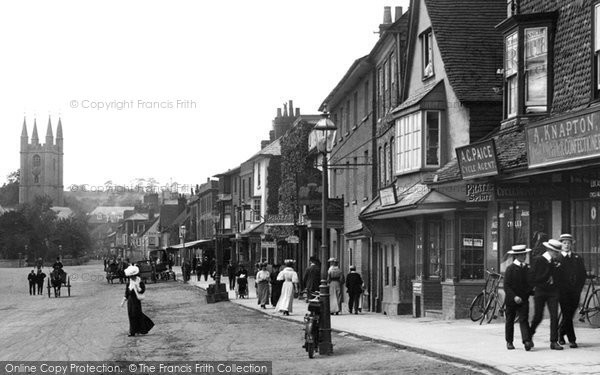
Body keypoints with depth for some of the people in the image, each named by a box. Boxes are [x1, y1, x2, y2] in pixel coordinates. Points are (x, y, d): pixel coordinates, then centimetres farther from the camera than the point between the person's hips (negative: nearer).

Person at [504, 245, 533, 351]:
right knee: (510, 320, 9)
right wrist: (514, 296, -21)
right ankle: (509, 342, 20)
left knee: (524, 320, -9)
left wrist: (530, 292, 0)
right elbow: (506, 286, -12)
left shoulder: (527, 268, 6)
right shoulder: (510, 268, -7)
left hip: (523, 299, 2)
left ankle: (527, 341, -20)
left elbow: (530, 283, 17)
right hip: (511, 299, -2)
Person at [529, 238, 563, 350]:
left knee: (554, 316, -6)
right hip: (540, 291, -4)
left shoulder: (556, 262, 8)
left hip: (553, 292, 4)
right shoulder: (538, 260, -6)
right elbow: (532, 278, -8)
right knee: (538, 317, 3)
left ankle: (554, 342, -3)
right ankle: (530, 334, 30)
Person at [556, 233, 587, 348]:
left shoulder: (577, 258, 12)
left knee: (568, 315, 8)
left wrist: (578, 289, 3)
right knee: (567, 315, -8)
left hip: (575, 292, 3)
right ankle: (572, 340, -4)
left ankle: (560, 332, 32)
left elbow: (583, 275, 12)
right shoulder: (556, 259, 2)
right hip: (563, 292, -3)